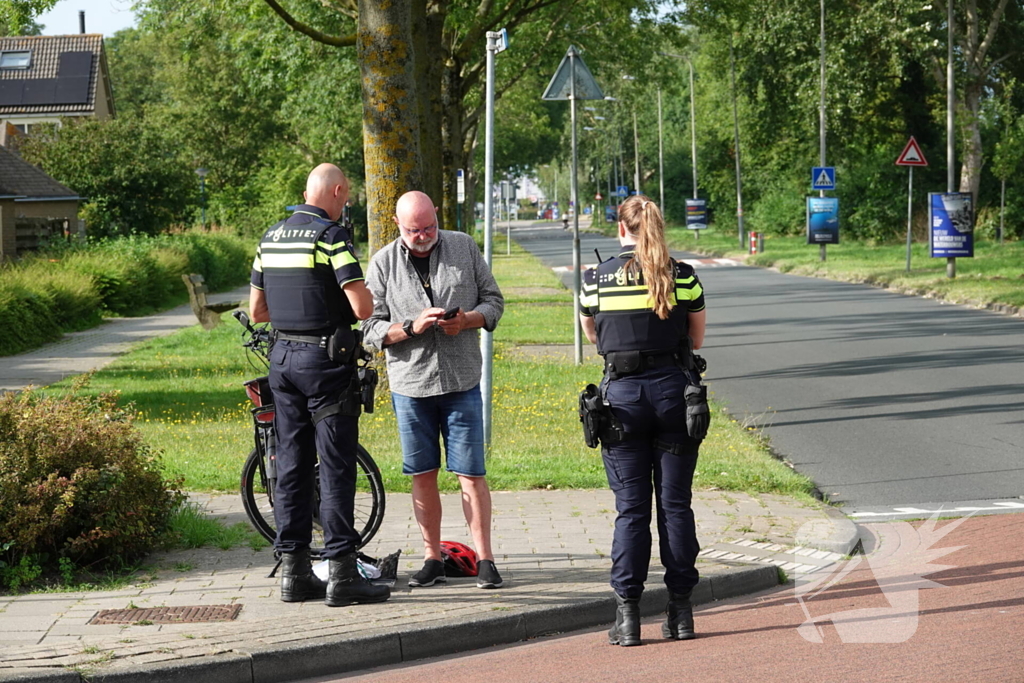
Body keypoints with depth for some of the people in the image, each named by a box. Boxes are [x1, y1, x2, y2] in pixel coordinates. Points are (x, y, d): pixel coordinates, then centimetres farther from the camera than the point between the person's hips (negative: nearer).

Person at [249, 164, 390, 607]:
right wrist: (367, 298, 3)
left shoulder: (271, 238, 11)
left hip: (282, 358, 7)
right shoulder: (330, 236, -12)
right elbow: (362, 306, -18)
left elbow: (257, 310, 15)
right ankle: (342, 573, -5)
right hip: (325, 360, -7)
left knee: (292, 466, 10)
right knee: (335, 469, -4)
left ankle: (294, 571, 11)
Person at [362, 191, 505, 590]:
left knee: (471, 474, -2)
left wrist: (468, 320, -12)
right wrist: (412, 327, -18)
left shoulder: (464, 248, 4)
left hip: (462, 381, 0)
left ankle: (484, 560, 3)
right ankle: (432, 560, 15)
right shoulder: (383, 263, 0)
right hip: (410, 383, 1)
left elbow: (493, 301, 8)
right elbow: (372, 329, -1)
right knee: (423, 475, 6)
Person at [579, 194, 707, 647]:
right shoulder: (684, 277, 0)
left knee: (631, 508, 3)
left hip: (622, 393, -1)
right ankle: (681, 612, 8)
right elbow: (696, 340, 11)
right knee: (676, 503, 6)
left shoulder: (596, 279, 0)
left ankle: (628, 614, 1)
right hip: (674, 389, 1)